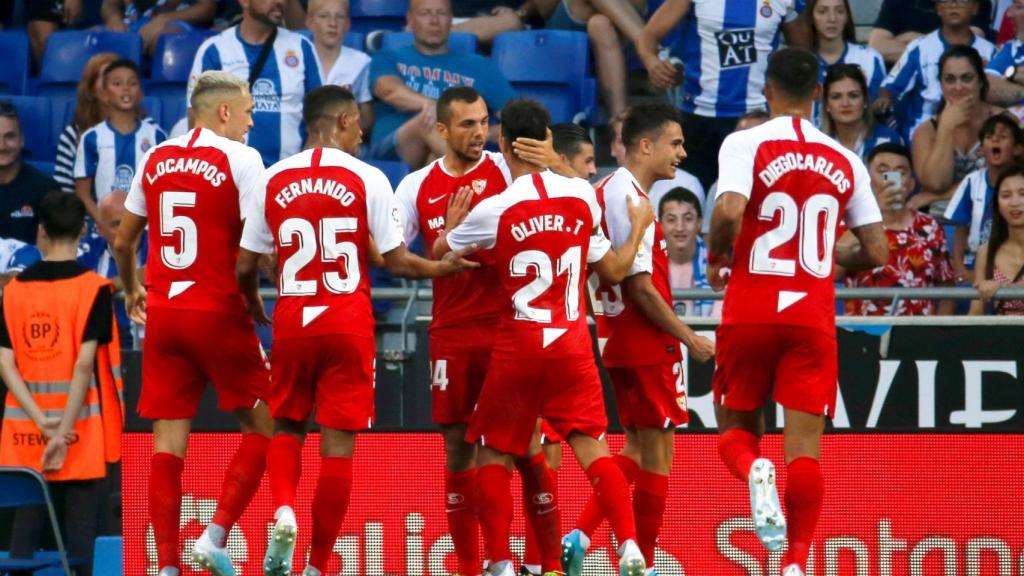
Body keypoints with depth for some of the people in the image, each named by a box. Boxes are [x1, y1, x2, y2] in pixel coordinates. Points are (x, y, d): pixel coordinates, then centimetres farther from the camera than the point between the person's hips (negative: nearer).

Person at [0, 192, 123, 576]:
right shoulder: (93, 288, -6)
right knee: (79, 530, -1)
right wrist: (63, 432, -16)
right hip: (80, 431, -3)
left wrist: (42, 421, -9)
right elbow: (84, 364, -15)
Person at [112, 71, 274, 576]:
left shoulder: (155, 160, 9)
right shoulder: (241, 159, -6)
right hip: (219, 312, -5)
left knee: (168, 441, 5)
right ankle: (215, 535, -4)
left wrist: (131, 291, 34)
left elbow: (123, 240, 17)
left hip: (163, 313, 5)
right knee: (262, 426, 9)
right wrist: (256, 303, 1)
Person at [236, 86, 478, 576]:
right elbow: (396, 261, -5)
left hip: (292, 323, 2)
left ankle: (283, 510, -8)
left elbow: (245, 266, 6)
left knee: (286, 425, 20)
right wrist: (443, 267, 13)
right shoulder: (366, 179, -5)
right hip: (348, 324, -2)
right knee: (338, 444, 3)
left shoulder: (273, 180, 3)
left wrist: (251, 302, 27)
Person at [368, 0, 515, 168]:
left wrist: (486, 134, -8)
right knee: (429, 119, -35)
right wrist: (428, 103, -27)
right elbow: (389, 89, -4)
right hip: (392, 153, -1)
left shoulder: (479, 67, 24)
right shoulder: (389, 60, 21)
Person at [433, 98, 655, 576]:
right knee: (591, 447, 2)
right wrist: (639, 227, 26)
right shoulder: (582, 196, -2)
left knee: (493, 454, 10)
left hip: (518, 345, -3)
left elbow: (438, 251, 6)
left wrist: (453, 221, 27)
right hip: (572, 342, 3)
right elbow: (613, 270, 9)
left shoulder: (494, 210, -11)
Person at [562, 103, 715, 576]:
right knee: (658, 453, 0)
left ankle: (578, 536, 7)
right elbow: (641, 286, -20)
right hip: (649, 344, -9)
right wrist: (689, 338, -13)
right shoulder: (631, 197, -18)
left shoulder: (607, 191, 11)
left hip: (620, 340, 9)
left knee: (637, 449, 17)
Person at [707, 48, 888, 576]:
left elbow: (729, 213, -21)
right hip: (814, 315, 2)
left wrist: (717, 259, -1)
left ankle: (755, 470, -19)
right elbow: (875, 252, 6)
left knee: (736, 429, 14)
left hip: (750, 312, -2)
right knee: (805, 445, 2)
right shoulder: (846, 162, 7)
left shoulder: (745, 144, -4)